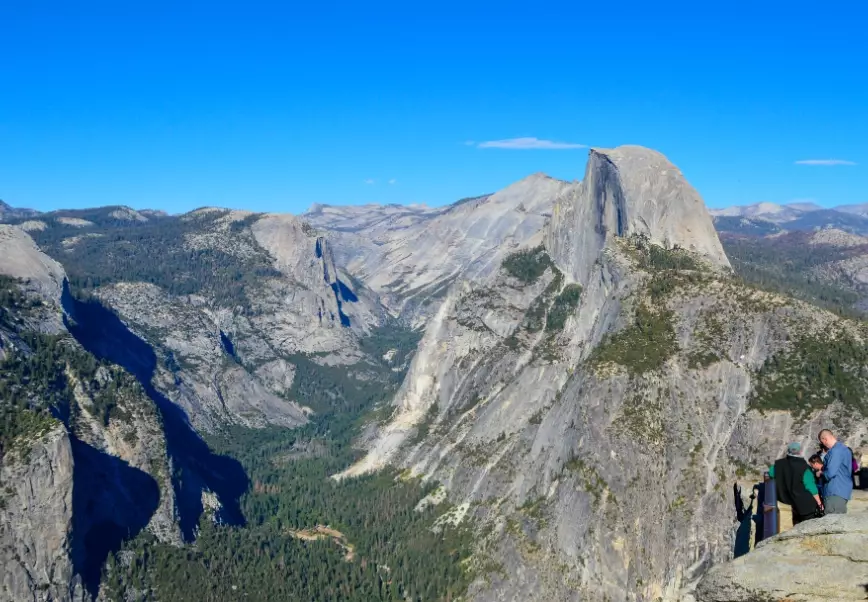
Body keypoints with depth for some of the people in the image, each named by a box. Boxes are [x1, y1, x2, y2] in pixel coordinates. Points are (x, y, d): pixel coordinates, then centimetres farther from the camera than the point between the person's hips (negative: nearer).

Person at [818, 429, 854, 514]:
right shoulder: (844, 448, 15)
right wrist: (823, 471, 17)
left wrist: (821, 473, -3)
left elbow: (830, 473, -23)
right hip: (843, 491, 10)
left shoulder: (835, 451, -17)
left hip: (836, 492, -10)